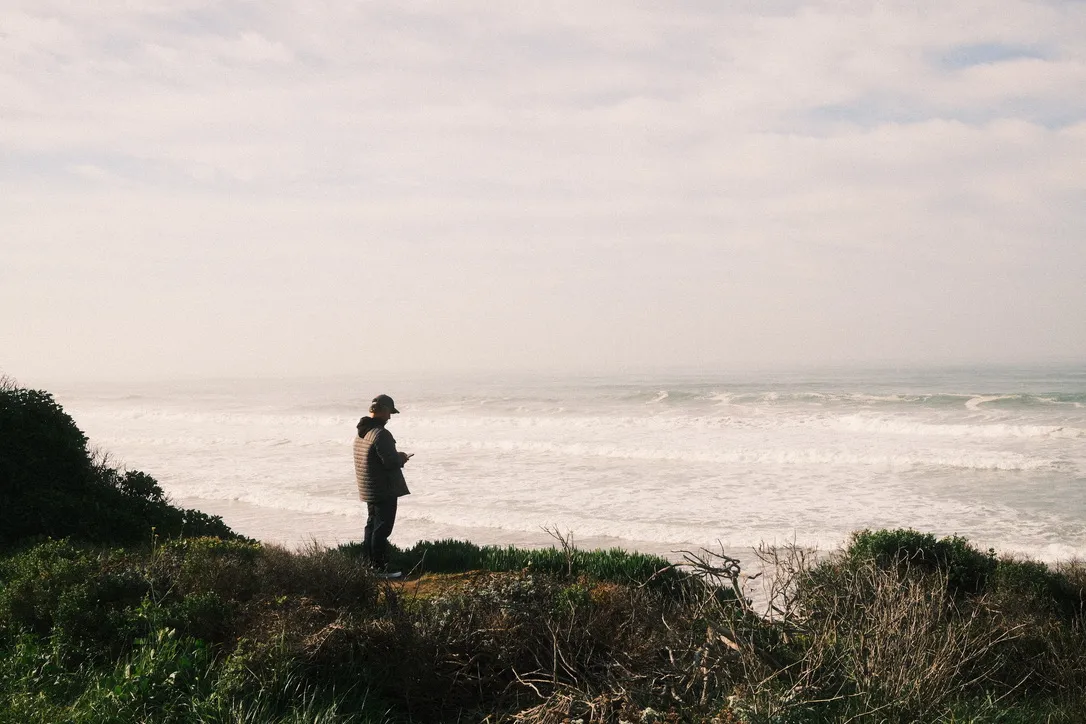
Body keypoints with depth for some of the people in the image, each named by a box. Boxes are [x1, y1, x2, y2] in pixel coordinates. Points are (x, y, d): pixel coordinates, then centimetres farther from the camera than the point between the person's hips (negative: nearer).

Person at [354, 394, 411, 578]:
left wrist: (397, 457, 14)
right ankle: (380, 568, -2)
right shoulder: (381, 434, -21)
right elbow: (391, 462, -24)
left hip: (368, 490, 10)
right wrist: (402, 457, -3)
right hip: (384, 490, -10)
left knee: (372, 526, 18)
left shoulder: (361, 433, 10)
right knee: (382, 529, -4)